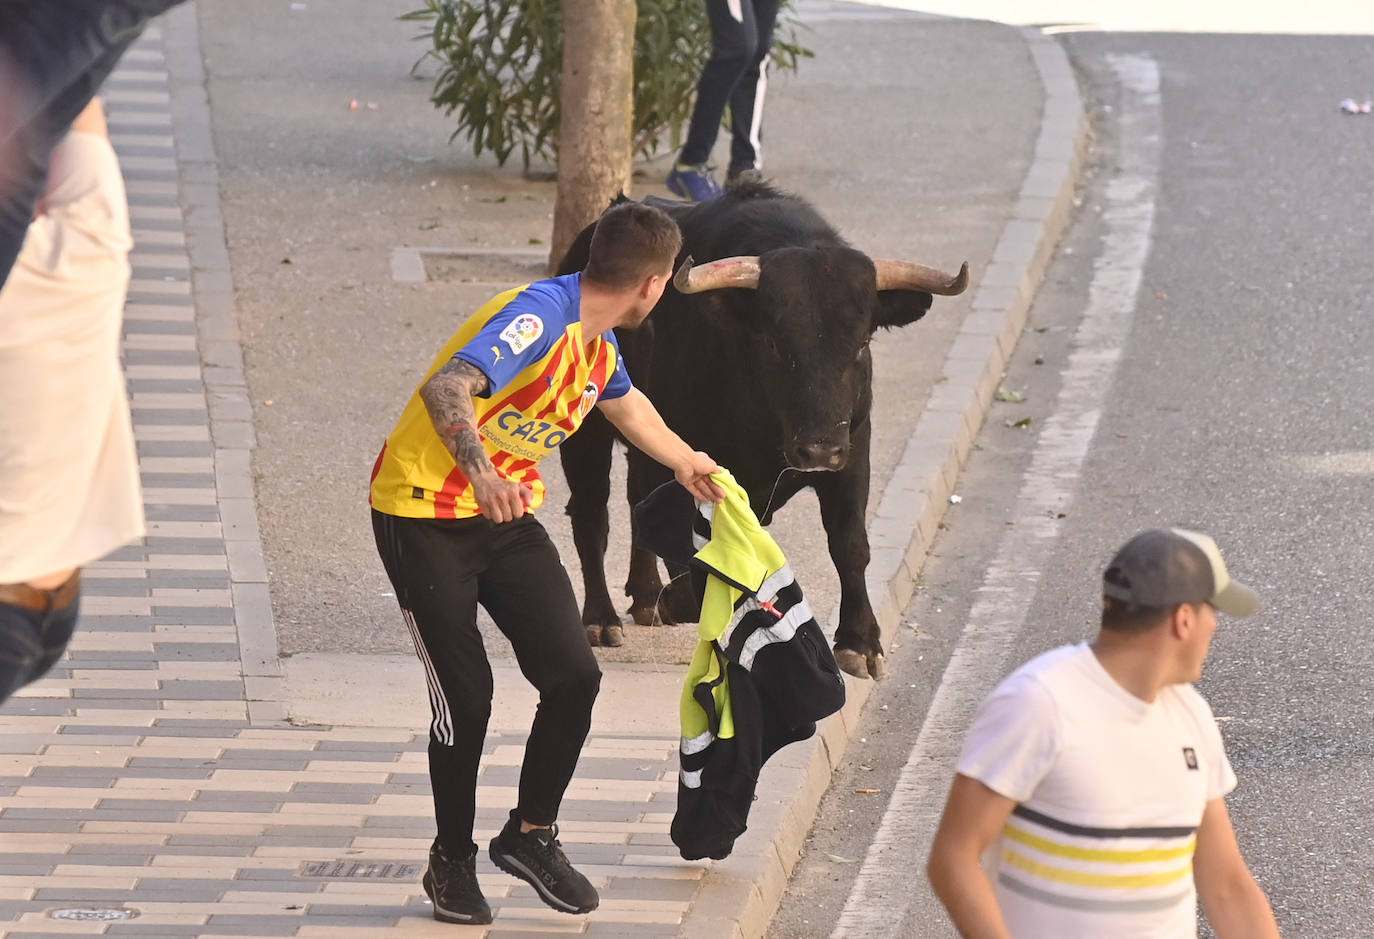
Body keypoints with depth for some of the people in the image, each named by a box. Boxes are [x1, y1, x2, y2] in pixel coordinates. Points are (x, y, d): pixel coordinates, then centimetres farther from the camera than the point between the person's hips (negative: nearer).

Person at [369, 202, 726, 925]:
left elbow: (626, 405, 30)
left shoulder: (598, 343, 5)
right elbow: (445, 389, -40)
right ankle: (451, 861, 12)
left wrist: (684, 461, 47)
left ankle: (530, 835, 14)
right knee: (466, 696, -8)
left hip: (506, 515, 8)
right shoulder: (538, 316, -24)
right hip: (423, 517, -8)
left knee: (575, 675, -4)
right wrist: (478, 472, -57)